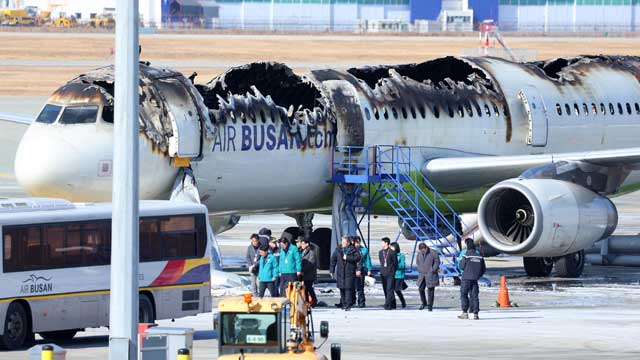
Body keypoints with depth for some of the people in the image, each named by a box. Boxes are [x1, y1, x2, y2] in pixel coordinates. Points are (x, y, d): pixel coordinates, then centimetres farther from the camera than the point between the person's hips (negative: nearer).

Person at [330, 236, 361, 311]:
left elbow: (358, 257, -11)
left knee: (348, 288, -10)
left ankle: (348, 305, -11)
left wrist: (347, 258, -15)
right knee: (342, 288, 6)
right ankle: (344, 304, 17)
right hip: (340, 273, 4)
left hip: (350, 272, -4)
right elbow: (333, 260, 12)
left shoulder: (353, 250, 0)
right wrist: (332, 270, 8)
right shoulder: (338, 250, 9)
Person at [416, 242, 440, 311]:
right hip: (422, 275, 5)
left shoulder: (433, 253, -6)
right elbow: (417, 263, 17)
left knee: (430, 290, -4)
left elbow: (437, 262, -5)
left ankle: (430, 305, 3)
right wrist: (420, 270, 3)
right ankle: (424, 303, 21)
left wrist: (433, 270, -10)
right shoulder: (419, 254, 9)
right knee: (420, 289, 2)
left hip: (430, 275, -5)